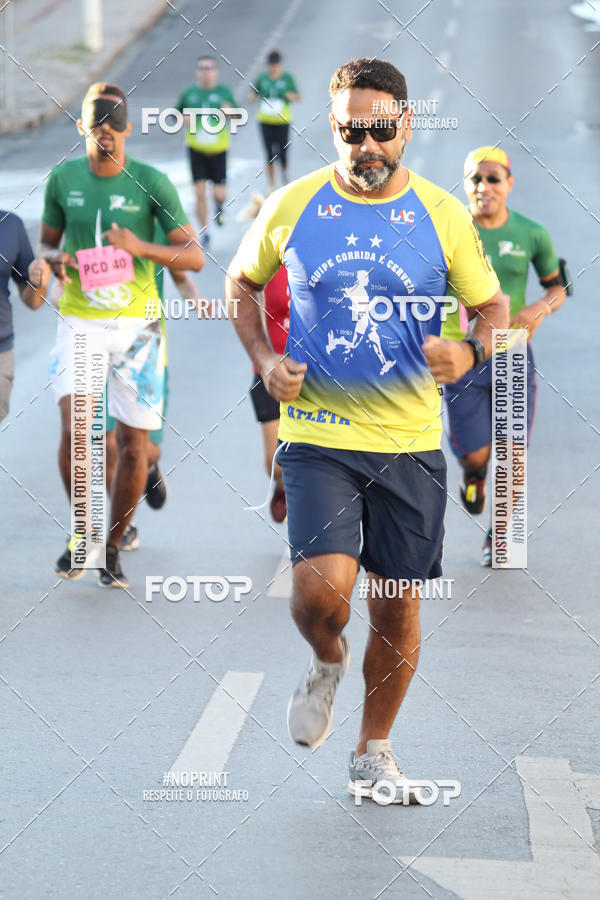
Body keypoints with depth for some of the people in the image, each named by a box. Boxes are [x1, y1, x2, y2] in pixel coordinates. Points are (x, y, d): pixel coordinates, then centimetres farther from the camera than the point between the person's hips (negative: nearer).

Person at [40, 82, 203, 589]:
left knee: (133, 441, 1)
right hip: (80, 323, 1)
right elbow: (47, 244, 17)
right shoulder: (63, 178, 3)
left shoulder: (152, 183, -4)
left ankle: (113, 547, 19)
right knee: (75, 427, -18)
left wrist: (142, 248, -20)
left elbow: (195, 256, -4)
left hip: (136, 324, -1)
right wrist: (57, 262, -7)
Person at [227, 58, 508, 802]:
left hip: (411, 441, 1)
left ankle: (373, 754, 26)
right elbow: (241, 282, 16)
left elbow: (493, 308, 10)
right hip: (317, 433, -1)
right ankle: (326, 662, 17)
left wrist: (468, 353, -13)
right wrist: (264, 361, 0)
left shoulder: (441, 215, 1)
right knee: (322, 585, -20)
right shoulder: (293, 205, 0)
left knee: (398, 607, 6)